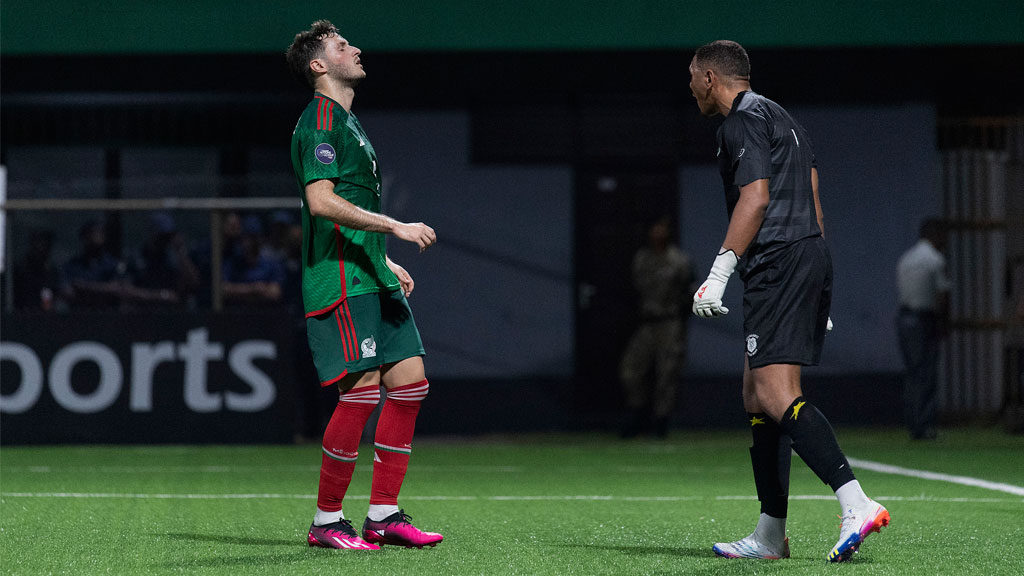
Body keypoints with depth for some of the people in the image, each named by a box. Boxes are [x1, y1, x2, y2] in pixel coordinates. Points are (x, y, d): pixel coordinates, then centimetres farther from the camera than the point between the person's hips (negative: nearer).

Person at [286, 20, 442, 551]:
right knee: (362, 389, -14)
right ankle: (326, 522, -5)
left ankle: (383, 516, 6)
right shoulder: (320, 122, -9)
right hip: (341, 280, -10)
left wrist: (386, 263, 26)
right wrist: (396, 226, -20)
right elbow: (321, 202, -22)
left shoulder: (347, 122, 23)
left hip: (370, 278, 10)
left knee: (410, 381, 3)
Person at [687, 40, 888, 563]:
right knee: (757, 398, 12)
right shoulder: (781, 119, 24)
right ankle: (770, 535, 12)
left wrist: (718, 274, -20)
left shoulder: (743, 121, -6)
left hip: (780, 265, -10)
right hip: (810, 257, 10)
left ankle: (857, 504, -29)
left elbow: (755, 199, -18)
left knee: (778, 397, -18)